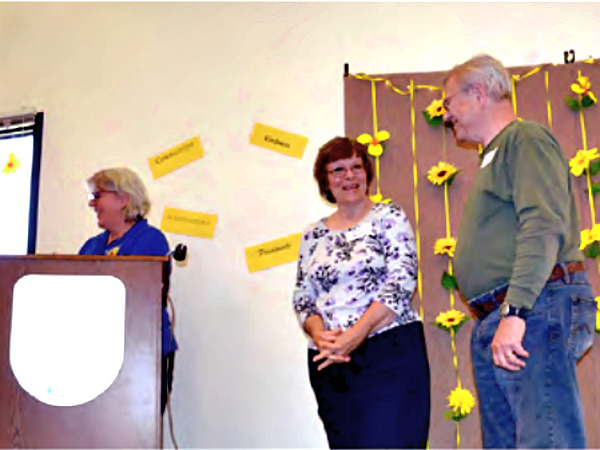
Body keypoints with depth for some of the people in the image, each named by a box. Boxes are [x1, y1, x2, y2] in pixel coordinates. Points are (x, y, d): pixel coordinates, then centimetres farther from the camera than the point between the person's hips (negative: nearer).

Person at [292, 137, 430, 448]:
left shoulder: (389, 217, 3)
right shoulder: (313, 235, 14)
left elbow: (402, 282, -8)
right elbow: (302, 297, 11)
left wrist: (356, 335, -17)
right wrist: (319, 335, -11)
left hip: (390, 354, -4)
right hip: (329, 363, 4)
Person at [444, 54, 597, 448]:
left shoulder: (525, 139, -2)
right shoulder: (494, 157, 26)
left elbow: (543, 227, -17)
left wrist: (515, 311, -25)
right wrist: (496, 319, 15)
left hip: (535, 310, -10)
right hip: (493, 325, 10)